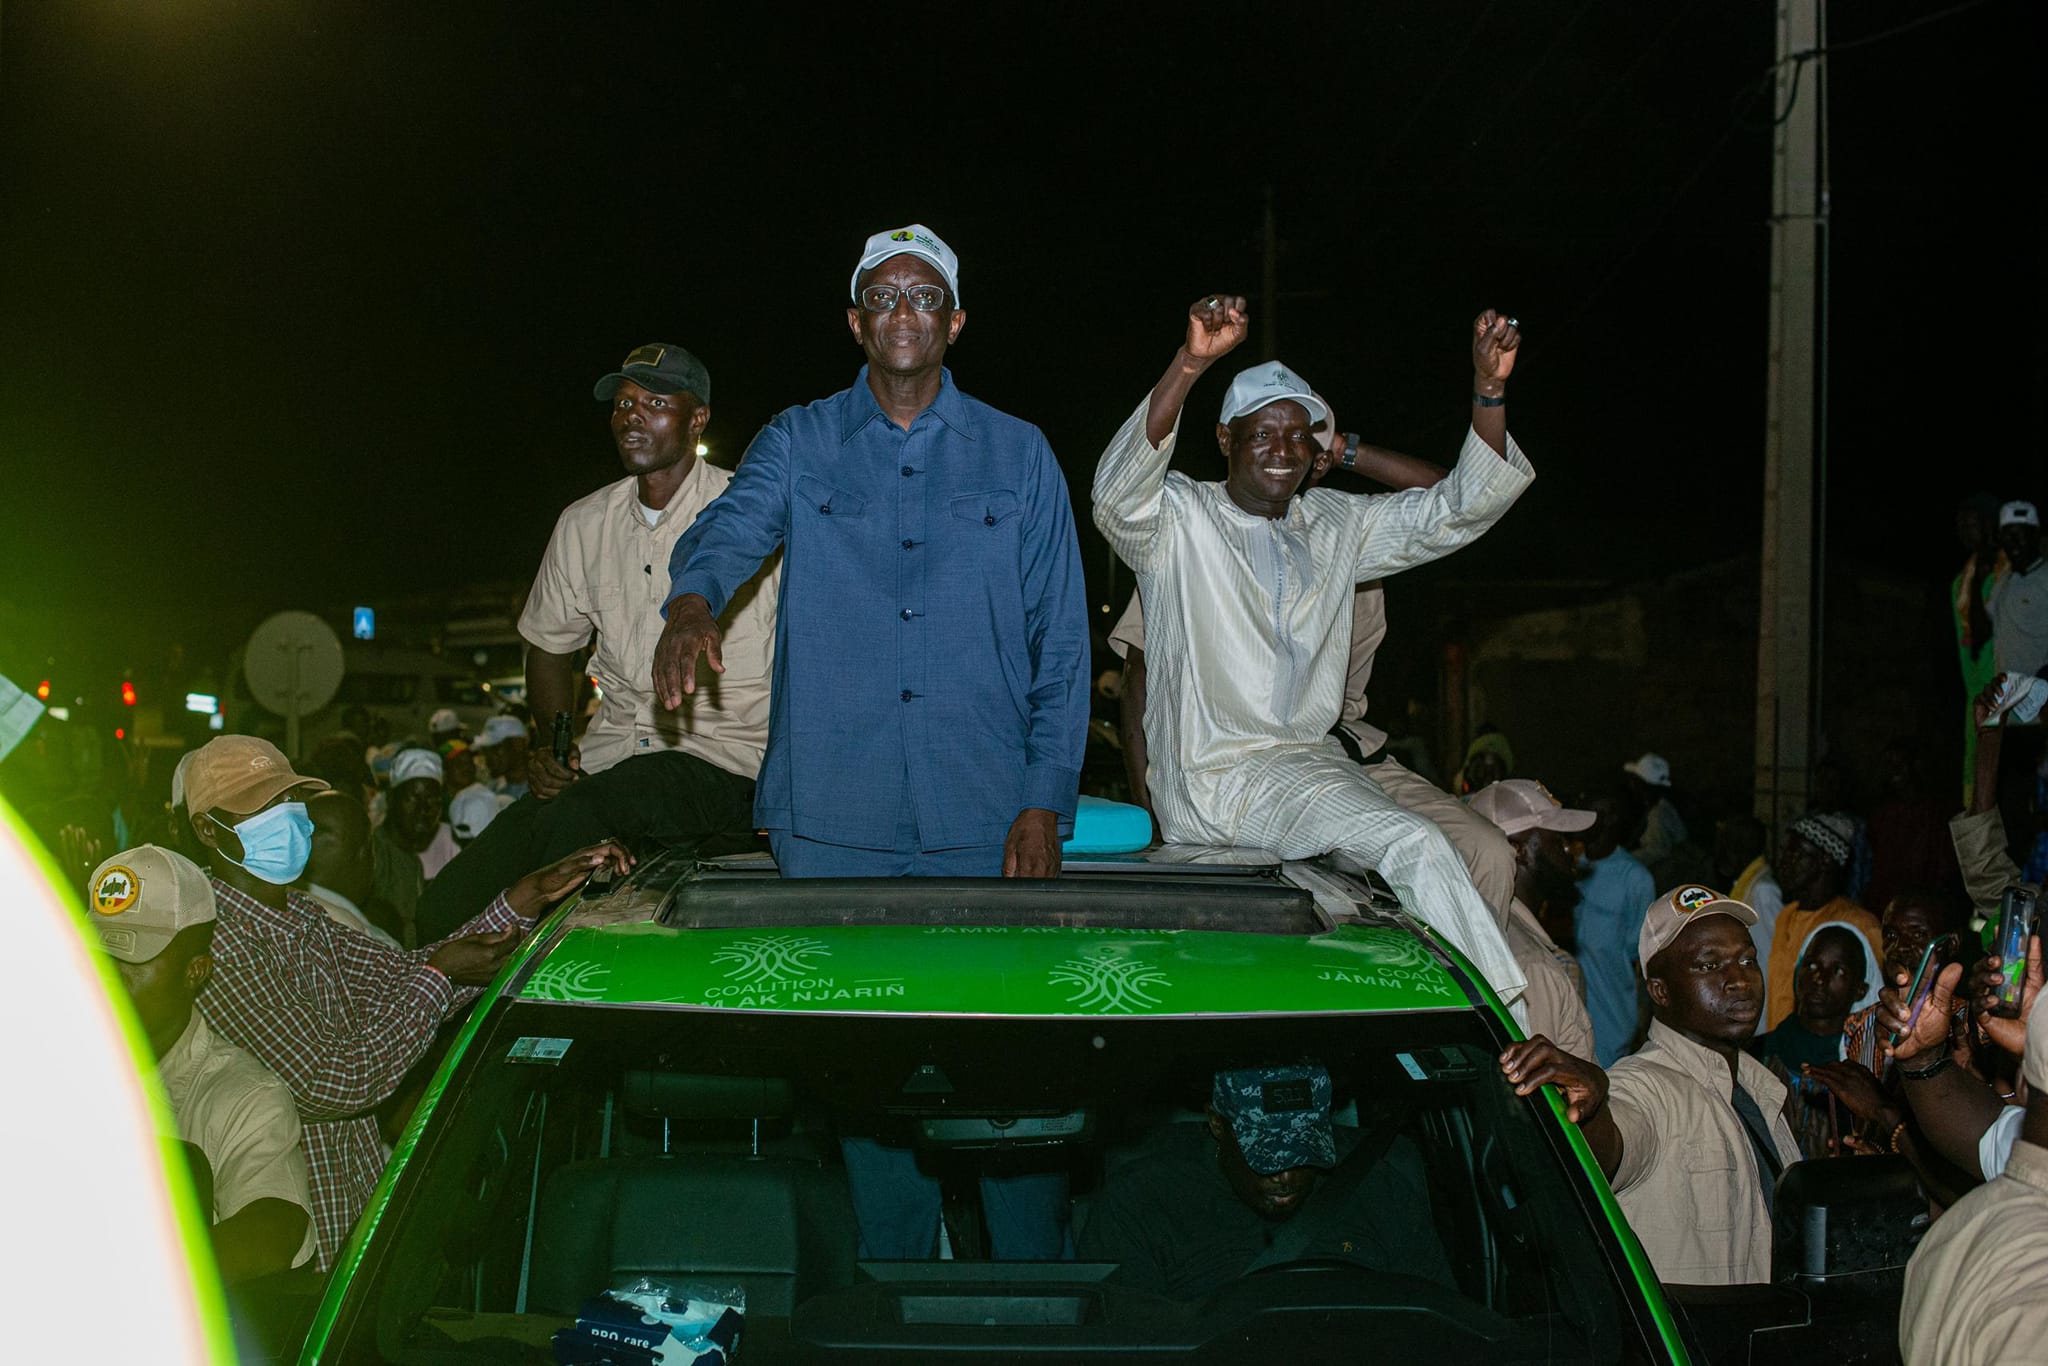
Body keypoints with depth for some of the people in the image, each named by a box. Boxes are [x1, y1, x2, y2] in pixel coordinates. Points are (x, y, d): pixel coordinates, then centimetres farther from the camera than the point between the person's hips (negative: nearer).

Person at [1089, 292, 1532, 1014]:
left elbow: (1458, 508, 11)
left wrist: (1490, 389, -6)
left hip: (1307, 760, 7)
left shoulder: (1336, 524, 16)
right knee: (1418, 846, -26)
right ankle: (1509, 1034, -22)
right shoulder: (1179, 520, -1)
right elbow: (1118, 493, -24)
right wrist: (1190, 364, -37)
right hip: (1209, 780, -7)